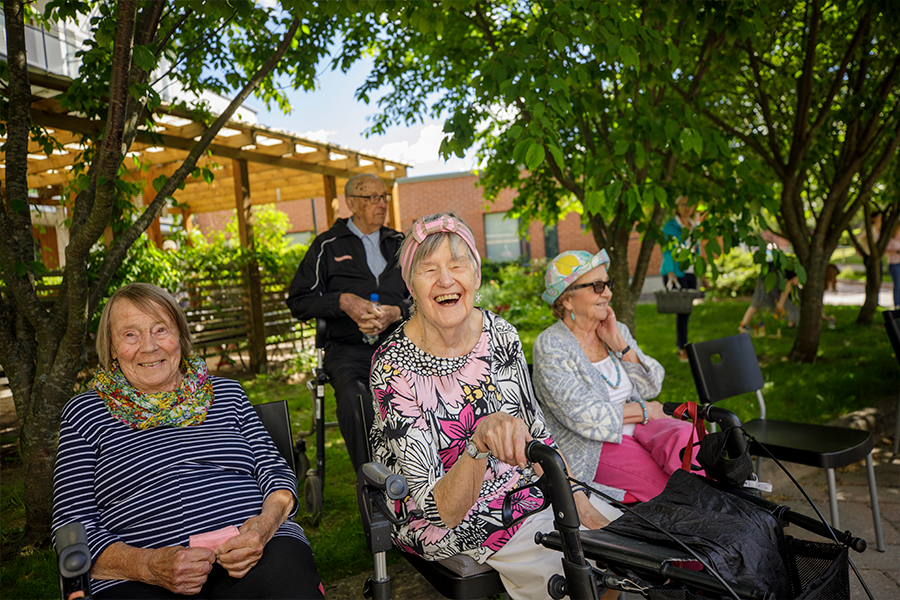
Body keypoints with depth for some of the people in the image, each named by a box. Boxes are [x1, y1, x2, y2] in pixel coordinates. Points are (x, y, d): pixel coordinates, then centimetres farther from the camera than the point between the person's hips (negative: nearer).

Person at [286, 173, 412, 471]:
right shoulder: (328, 246, 14)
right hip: (348, 349, -1)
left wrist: (397, 311, -7)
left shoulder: (400, 243, 22)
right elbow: (298, 301, 9)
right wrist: (342, 301, -8)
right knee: (354, 398, -34)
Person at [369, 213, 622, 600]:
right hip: (446, 524, -5)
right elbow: (441, 510, -24)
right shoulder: (393, 366, -23)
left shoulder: (501, 335, -6)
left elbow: (536, 433, 6)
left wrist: (581, 505, -4)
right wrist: (481, 442, -42)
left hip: (517, 484, 6)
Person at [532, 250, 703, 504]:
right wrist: (644, 410, -7)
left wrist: (618, 343, -6)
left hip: (640, 427, 6)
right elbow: (583, 416, -17)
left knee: (686, 436, -28)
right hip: (593, 446, -5)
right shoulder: (550, 346, -10)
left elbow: (652, 388, 5)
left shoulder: (617, 330, 12)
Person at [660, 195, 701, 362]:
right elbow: (667, 250, -10)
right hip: (676, 272, -6)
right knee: (682, 310, -10)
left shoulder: (694, 226, 15)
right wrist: (670, 271, -19)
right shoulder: (670, 226, -5)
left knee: (687, 310, 7)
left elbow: (697, 249, 21)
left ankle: (680, 345, 17)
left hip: (690, 273, 6)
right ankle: (683, 349, -3)